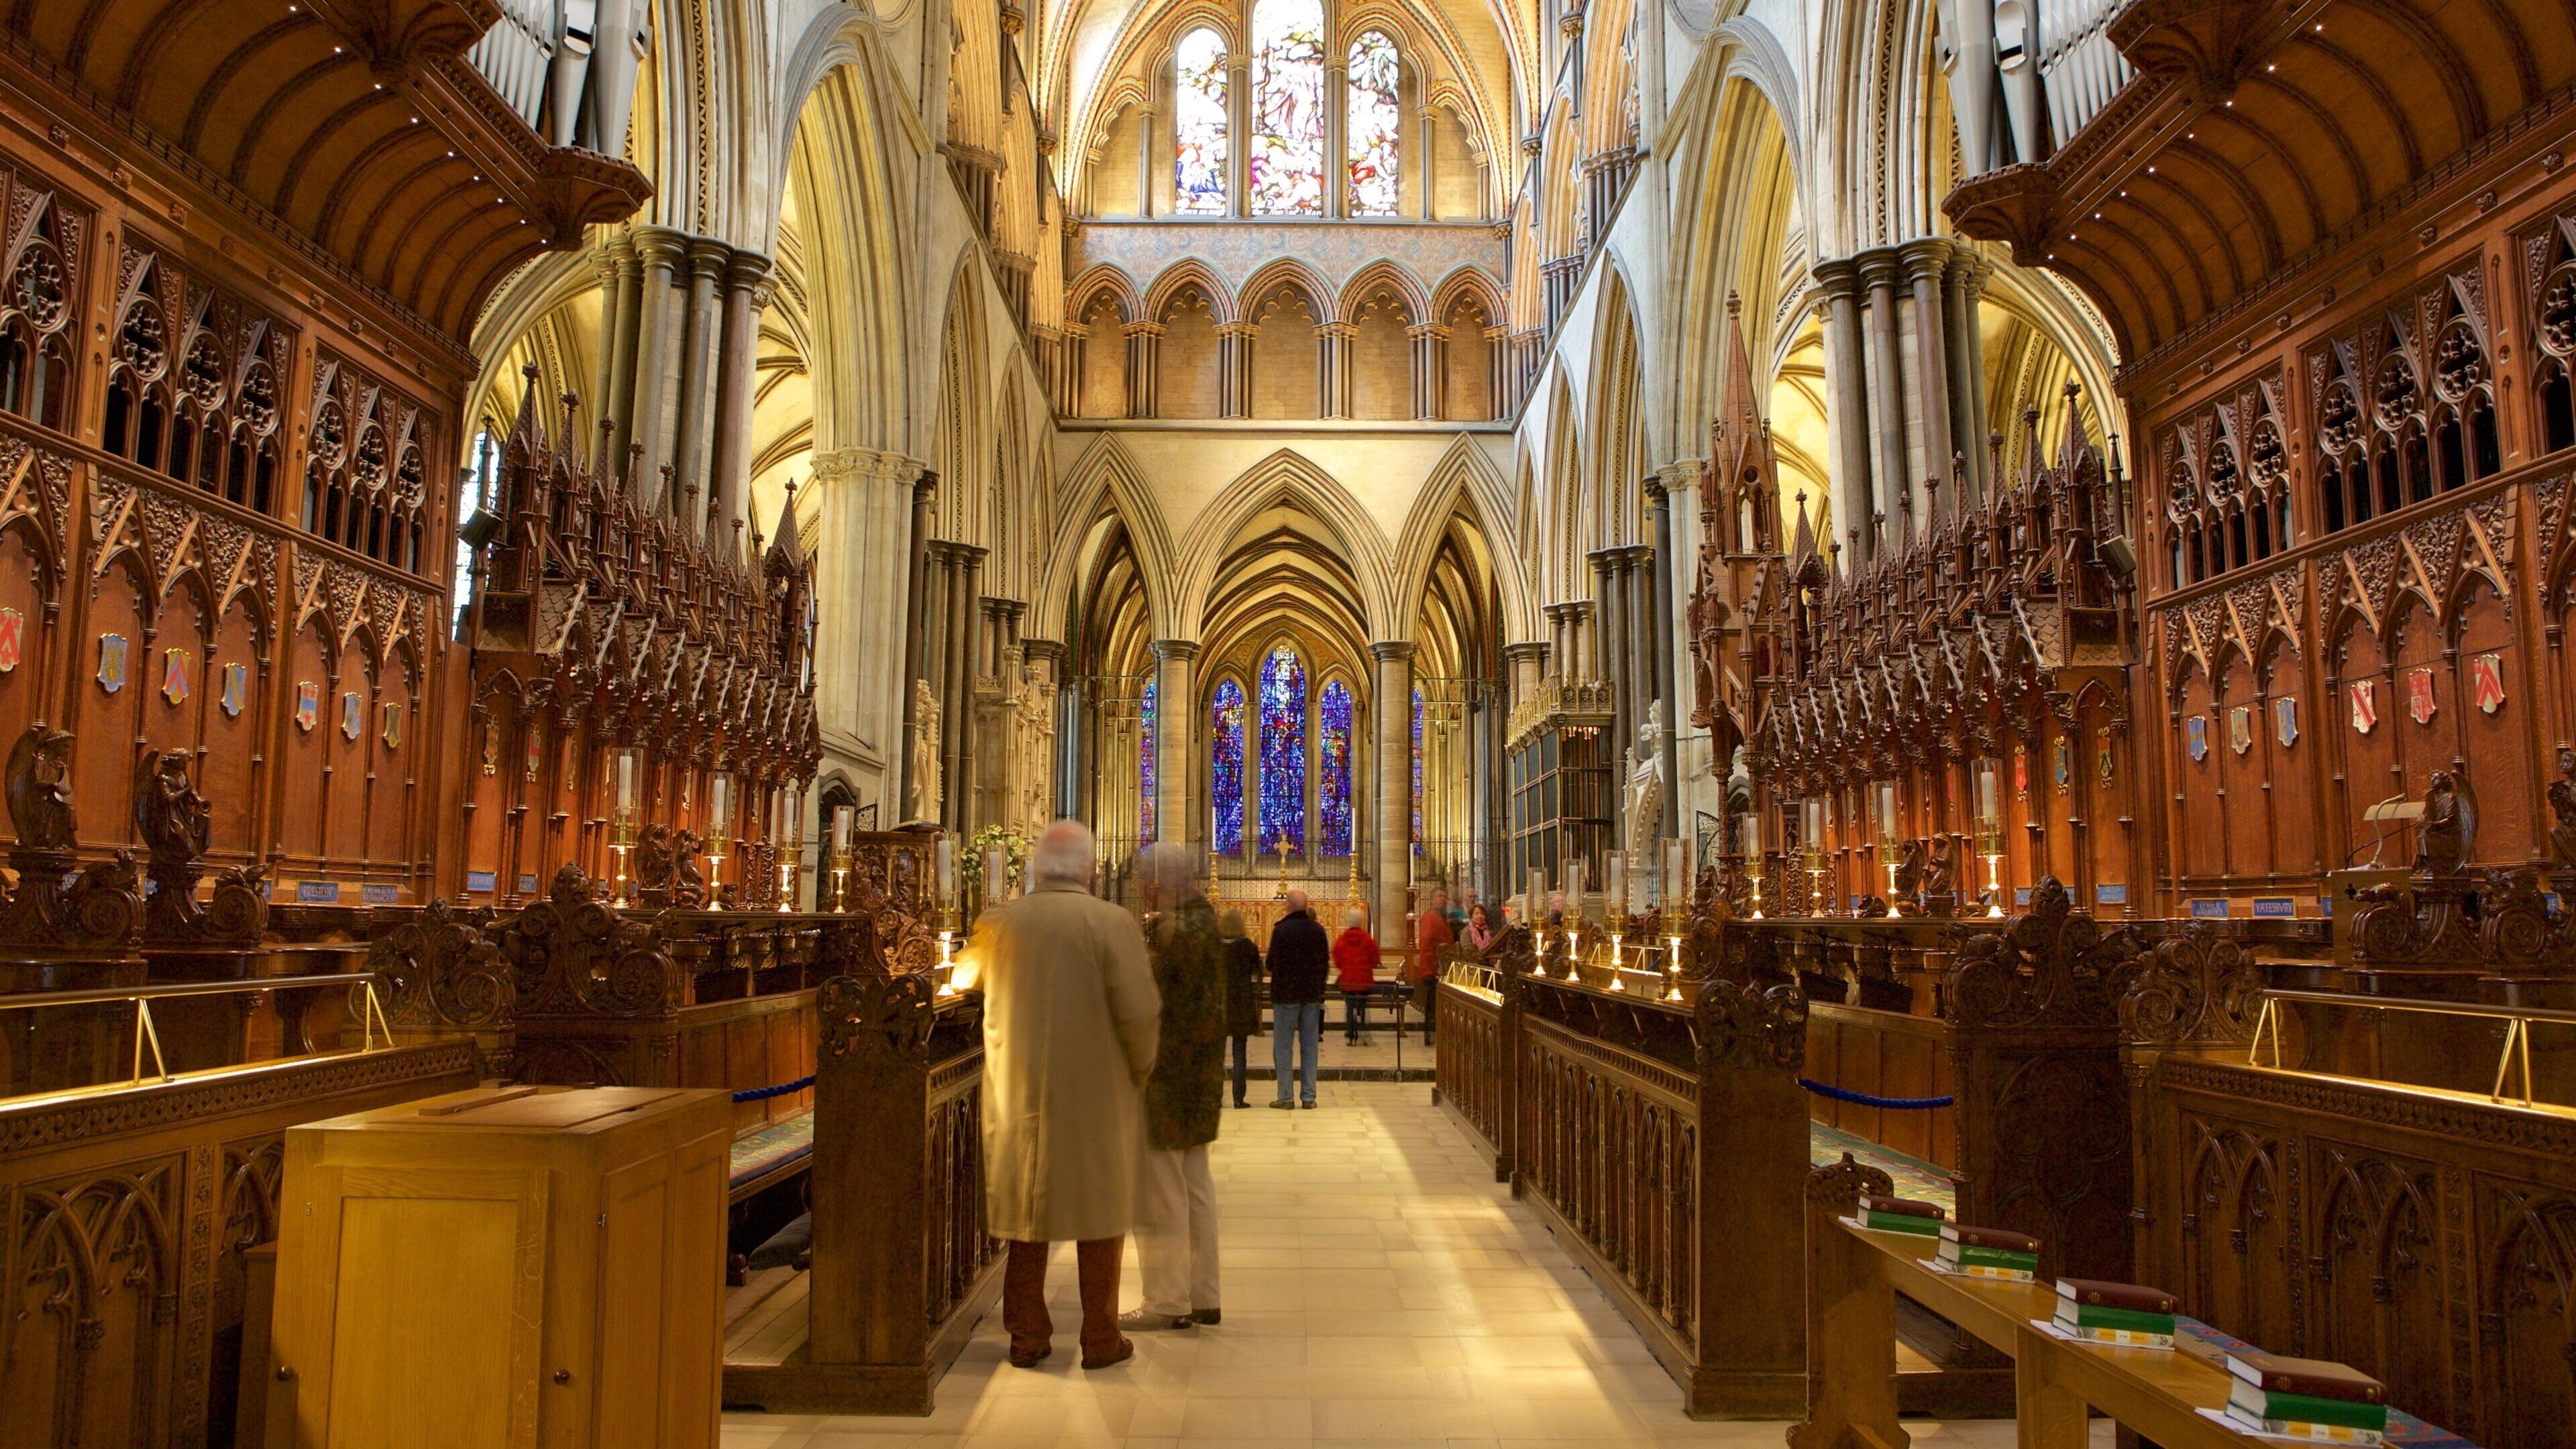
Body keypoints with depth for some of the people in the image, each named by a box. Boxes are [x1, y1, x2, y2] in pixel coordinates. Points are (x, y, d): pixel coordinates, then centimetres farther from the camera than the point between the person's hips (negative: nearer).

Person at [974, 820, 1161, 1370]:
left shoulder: (999, 923, -3)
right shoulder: (1112, 923, -13)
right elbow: (1140, 1012, -16)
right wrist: (1138, 1073, 1)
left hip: (1017, 1095, 3)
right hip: (1096, 1097, -3)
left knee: (1026, 1213, 15)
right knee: (1099, 1215, 10)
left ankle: (1027, 1336, 22)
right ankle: (1101, 1338, 18)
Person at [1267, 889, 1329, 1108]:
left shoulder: (1281, 930, -14)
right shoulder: (1318, 930, 0)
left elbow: (1271, 964, -9)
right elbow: (1326, 963, 7)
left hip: (1286, 994, -4)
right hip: (1312, 994, 4)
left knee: (1283, 1046, 3)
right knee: (1310, 1045, 9)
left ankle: (1285, 1096, 2)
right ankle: (1309, 1096, 8)